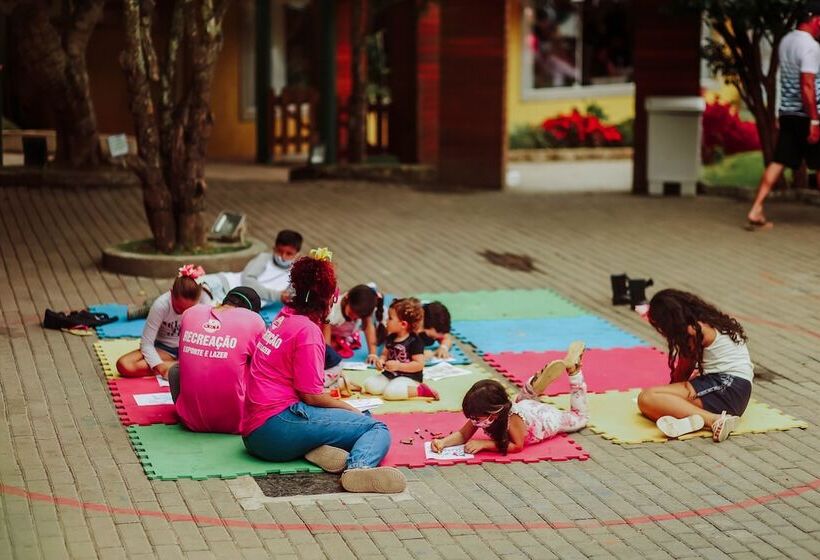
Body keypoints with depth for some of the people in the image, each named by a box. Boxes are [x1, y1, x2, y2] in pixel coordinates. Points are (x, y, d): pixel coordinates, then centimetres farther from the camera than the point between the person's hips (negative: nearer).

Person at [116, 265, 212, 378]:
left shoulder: (204, 300, -22)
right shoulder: (161, 305, -24)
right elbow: (146, 343, -22)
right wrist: (161, 368, -37)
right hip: (163, 349, 0)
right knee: (124, 365, -29)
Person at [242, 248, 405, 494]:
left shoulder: (284, 318, 16)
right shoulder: (307, 330, -9)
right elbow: (311, 395, -9)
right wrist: (351, 410, 3)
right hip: (277, 424, -9)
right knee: (377, 428, -9)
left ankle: (319, 448, -15)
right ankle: (360, 467, -43)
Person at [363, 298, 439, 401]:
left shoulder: (414, 341, -15)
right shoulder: (390, 338, 8)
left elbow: (419, 365, -18)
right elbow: (385, 354, 19)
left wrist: (399, 366, -24)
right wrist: (381, 360, -5)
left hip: (409, 377, -7)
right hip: (389, 375, 7)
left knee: (390, 393, -33)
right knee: (369, 385, -11)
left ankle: (420, 390, -16)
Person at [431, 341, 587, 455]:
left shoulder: (513, 418, -48)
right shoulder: (479, 415, -31)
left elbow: (517, 446, -41)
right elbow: (462, 435, -22)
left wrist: (484, 444, -48)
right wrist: (443, 442, -43)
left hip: (547, 417, -5)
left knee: (580, 417, 22)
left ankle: (572, 367, 25)